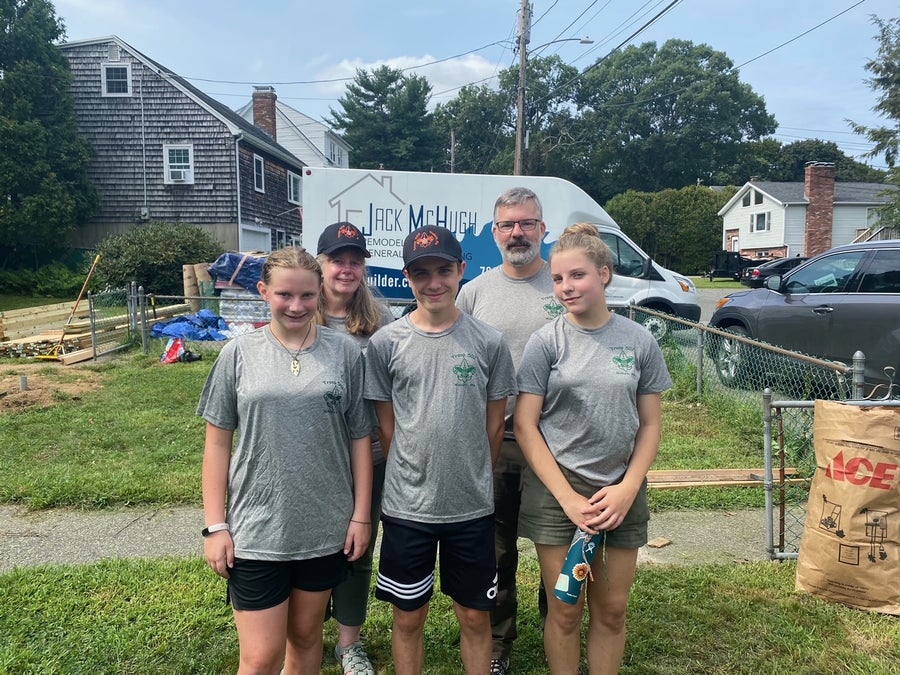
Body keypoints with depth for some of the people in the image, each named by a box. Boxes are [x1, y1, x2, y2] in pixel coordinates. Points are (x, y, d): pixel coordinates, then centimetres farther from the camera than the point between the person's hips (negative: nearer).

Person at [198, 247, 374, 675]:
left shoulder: (346, 353, -3)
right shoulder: (238, 354, -4)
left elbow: (360, 438, 1)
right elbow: (217, 444, 0)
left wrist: (361, 515, 0)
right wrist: (215, 526, -3)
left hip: (325, 528, 1)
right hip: (255, 530, -1)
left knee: (306, 636, 19)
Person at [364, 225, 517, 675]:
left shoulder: (488, 342, -4)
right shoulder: (386, 343, -5)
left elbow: (494, 423, 3)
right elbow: (387, 427, 1)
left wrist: (472, 480, 6)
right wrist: (414, 479, 3)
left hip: (472, 507, 1)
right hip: (406, 507, 0)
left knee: (475, 616, 16)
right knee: (408, 617, 16)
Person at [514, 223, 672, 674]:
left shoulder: (639, 341, 0)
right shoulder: (546, 342, -5)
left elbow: (650, 424, 5)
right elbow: (525, 426, -7)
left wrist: (628, 489, -8)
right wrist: (568, 498, -13)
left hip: (621, 493, 2)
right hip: (558, 490, -2)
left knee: (612, 609, 13)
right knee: (565, 611, 8)